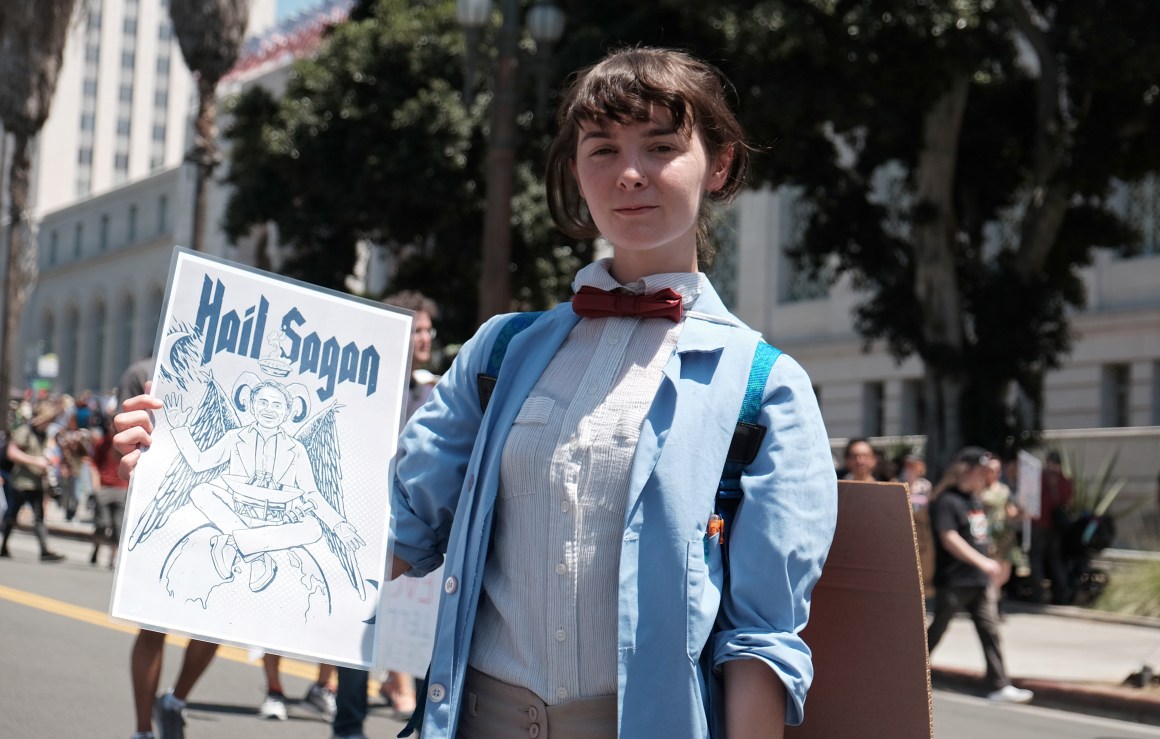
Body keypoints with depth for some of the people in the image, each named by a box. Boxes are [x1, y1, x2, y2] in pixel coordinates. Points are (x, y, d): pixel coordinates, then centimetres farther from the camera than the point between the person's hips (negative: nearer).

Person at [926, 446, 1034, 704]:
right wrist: (983, 562, -25)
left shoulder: (976, 499, 14)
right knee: (936, 631, 4)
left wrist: (991, 563, 21)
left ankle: (999, 686, 2)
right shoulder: (946, 501, -15)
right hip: (954, 583, -8)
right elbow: (949, 539, -23)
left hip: (980, 581, 8)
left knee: (990, 631, 2)